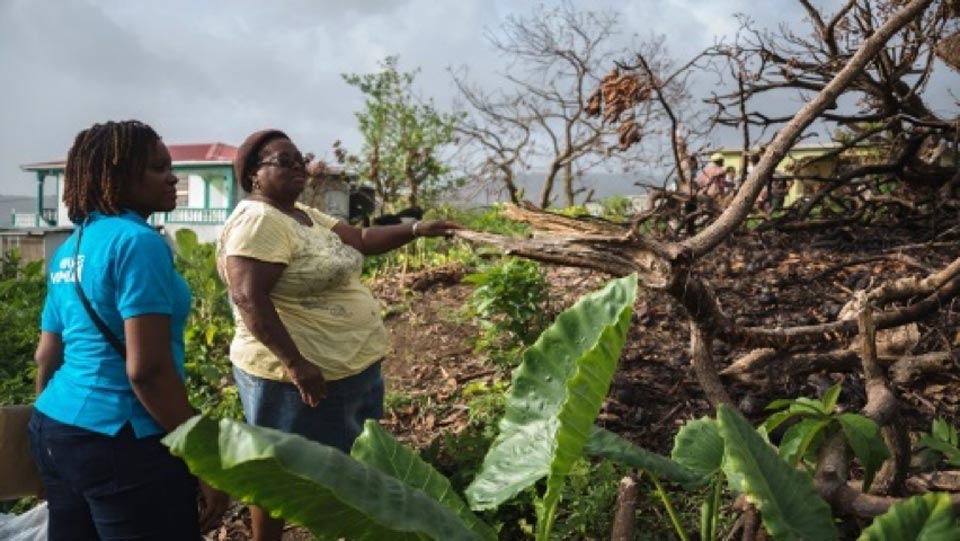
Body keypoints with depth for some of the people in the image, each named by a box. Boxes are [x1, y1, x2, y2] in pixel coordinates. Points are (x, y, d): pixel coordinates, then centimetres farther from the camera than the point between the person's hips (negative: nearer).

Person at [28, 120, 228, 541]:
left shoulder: (68, 250, 10)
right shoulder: (138, 242, -16)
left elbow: (47, 357, 16)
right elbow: (147, 369, -23)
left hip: (55, 430, 9)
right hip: (120, 442, -9)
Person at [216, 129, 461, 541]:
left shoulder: (306, 216, 12)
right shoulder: (258, 221, -19)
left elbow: (361, 239, 14)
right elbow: (249, 299, -28)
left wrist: (416, 230, 4)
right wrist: (295, 363, -31)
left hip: (349, 366, 10)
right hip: (300, 376, -10)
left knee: (344, 462, 24)